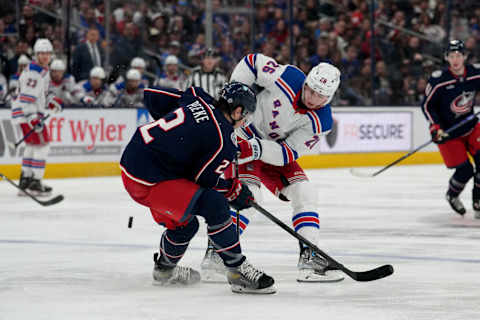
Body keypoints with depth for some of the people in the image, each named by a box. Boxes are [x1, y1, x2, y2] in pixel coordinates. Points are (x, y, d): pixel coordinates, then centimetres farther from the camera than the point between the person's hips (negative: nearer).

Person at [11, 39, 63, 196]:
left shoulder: (44, 70, 13)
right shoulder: (33, 72, -20)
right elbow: (26, 98, -26)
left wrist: (52, 100, 10)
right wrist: (32, 119, -31)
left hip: (35, 112, 11)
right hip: (27, 112, -11)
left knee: (32, 146, 19)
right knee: (41, 145, -10)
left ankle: (25, 181, 27)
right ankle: (35, 183, -8)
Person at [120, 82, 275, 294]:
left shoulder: (198, 99, 6)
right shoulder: (224, 141, -14)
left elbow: (152, 96, 15)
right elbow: (203, 179, -6)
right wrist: (236, 190, 11)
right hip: (148, 181, -10)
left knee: (185, 225, 26)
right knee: (214, 205, -18)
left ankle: (164, 269, 50)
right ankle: (238, 272, -11)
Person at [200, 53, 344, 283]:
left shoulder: (321, 123, -16)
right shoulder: (287, 77, -24)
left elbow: (287, 154, -20)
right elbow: (252, 61, -9)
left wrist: (257, 149, -36)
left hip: (274, 150, 5)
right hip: (243, 134, -5)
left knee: (304, 193, -5)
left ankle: (310, 257, 1)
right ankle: (215, 253, -24)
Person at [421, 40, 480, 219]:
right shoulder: (438, 80, -19)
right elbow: (427, 105, -10)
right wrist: (435, 128, -19)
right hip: (448, 132, -4)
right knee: (465, 170, -9)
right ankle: (452, 196, 24)